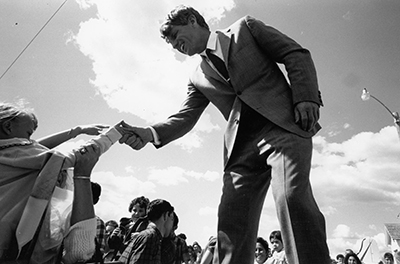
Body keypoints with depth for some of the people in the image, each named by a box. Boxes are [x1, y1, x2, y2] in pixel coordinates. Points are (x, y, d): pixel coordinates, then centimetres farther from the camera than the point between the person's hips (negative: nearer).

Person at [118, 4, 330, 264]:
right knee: (231, 222, -7)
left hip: (282, 127, -3)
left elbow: (297, 54, 9)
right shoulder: (199, 78, 23)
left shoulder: (244, 27, 15)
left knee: (292, 197, -24)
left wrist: (306, 98, -8)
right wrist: (150, 133, -3)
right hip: (241, 147, 4)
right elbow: (185, 118, 16)